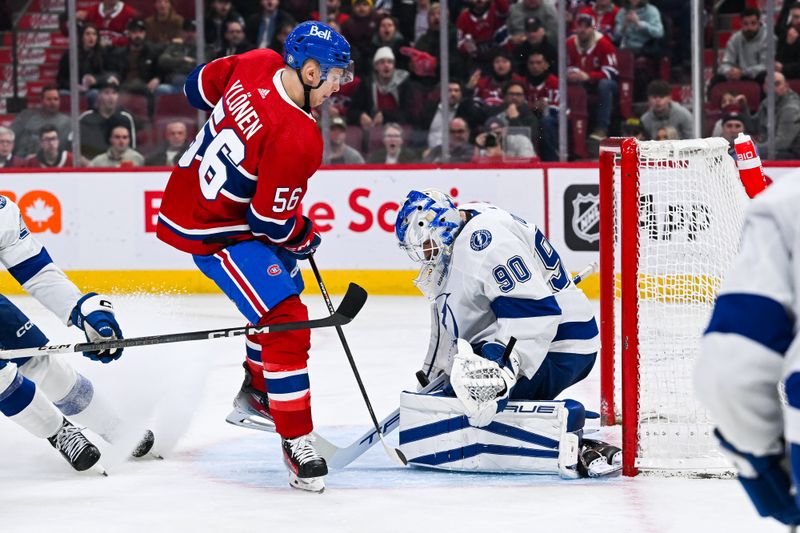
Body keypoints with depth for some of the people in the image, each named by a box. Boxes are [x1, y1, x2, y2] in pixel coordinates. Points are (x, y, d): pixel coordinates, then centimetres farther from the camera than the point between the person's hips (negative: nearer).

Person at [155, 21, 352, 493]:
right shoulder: (298, 138, -30)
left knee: (284, 287, 28)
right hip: (214, 232, -10)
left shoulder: (256, 65, -10)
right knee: (286, 320, -15)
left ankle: (257, 390, 44)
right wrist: (305, 238, -2)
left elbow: (199, 87, 9)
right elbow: (272, 221, -23)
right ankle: (297, 443, -10)